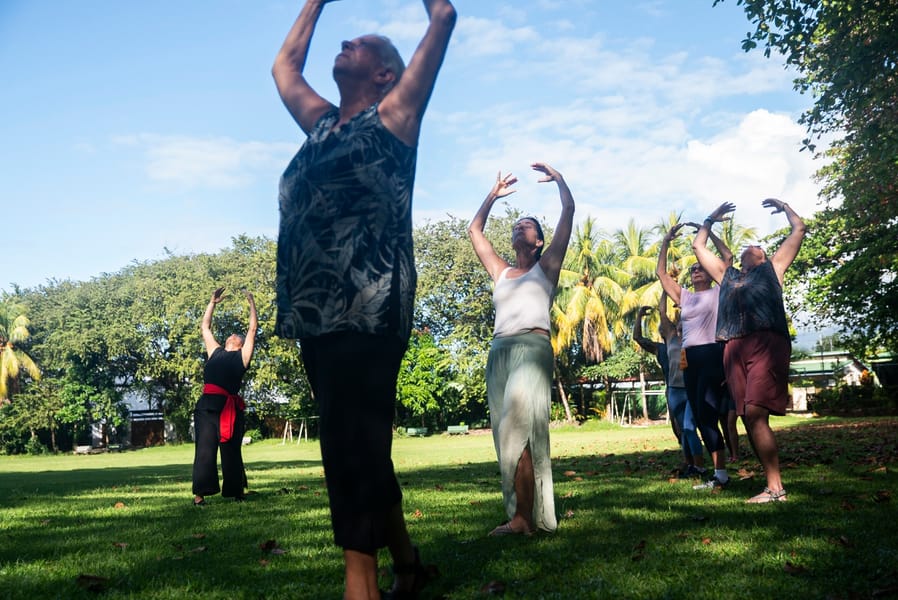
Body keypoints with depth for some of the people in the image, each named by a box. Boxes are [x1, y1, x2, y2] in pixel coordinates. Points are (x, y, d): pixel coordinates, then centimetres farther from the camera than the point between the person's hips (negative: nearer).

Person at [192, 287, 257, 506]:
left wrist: (252, 303, 16)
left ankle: (237, 492, 16)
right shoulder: (215, 352, 22)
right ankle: (199, 494, -3)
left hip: (230, 407, -2)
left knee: (231, 451, 6)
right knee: (204, 450, -3)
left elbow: (253, 328, 11)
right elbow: (205, 326, 29)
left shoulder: (242, 356, 14)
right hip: (207, 405, 2)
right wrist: (213, 303, 28)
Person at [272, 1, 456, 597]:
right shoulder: (322, 123, 26)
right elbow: (284, 64, 42)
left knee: (357, 446, -13)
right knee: (354, 447, 12)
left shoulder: (393, 116, 9)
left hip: (368, 309, -7)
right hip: (317, 311, 7)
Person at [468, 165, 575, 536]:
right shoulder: (501, 272, 24)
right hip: (499, 352, 5)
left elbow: (568, 210, 10)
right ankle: (526, 515, 2)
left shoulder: (546, 266, 13)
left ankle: (523, 517, -20)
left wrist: (557, 177, 22)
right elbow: (475, 230, 34)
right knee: (509, 435, -1)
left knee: (518, 430, -18)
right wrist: (494, 195, 38)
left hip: (533, 348, -5)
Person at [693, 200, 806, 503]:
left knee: (755, 413, -17)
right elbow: (698, 246, 41)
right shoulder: (727, 275, 32)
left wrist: (783, 205, 39)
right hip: (734, 348, 5)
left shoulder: (772, 268, 23)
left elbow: (799, 229, 25)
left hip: (767, 343, -5)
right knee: (749, 419, -2)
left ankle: (775, 489, -15)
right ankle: (774, 484, 3)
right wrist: (712, 218, 48)